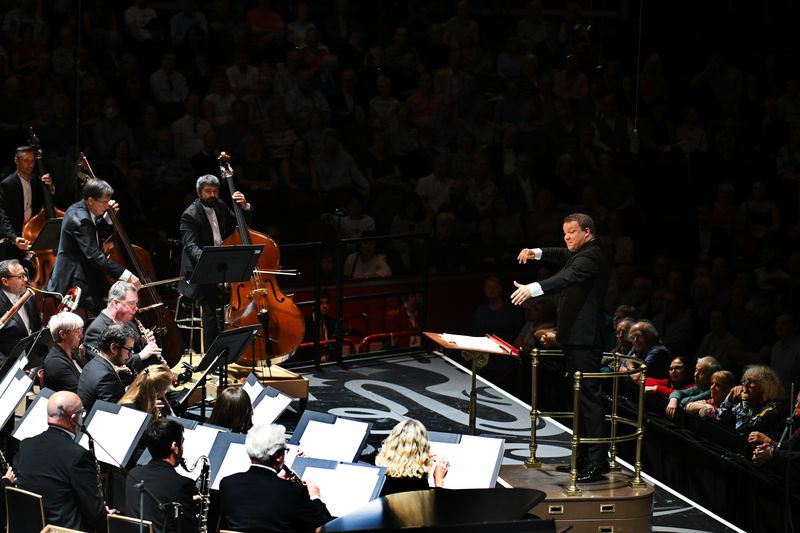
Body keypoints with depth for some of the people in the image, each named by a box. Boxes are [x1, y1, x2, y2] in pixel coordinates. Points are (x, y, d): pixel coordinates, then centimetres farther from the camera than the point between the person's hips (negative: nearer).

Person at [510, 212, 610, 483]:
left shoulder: (591, 256, -16)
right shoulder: (580, 253, 17)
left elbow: (569, 276, -35)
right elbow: (563, 255, 38)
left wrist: (533, 288, -48)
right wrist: (536, 253, 21)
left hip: (584, 339, -11)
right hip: (576, 337, 11)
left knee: (588, 396, -12)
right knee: (580, 396, 15)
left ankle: (597, 460, -13)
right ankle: (584, 458, 22)